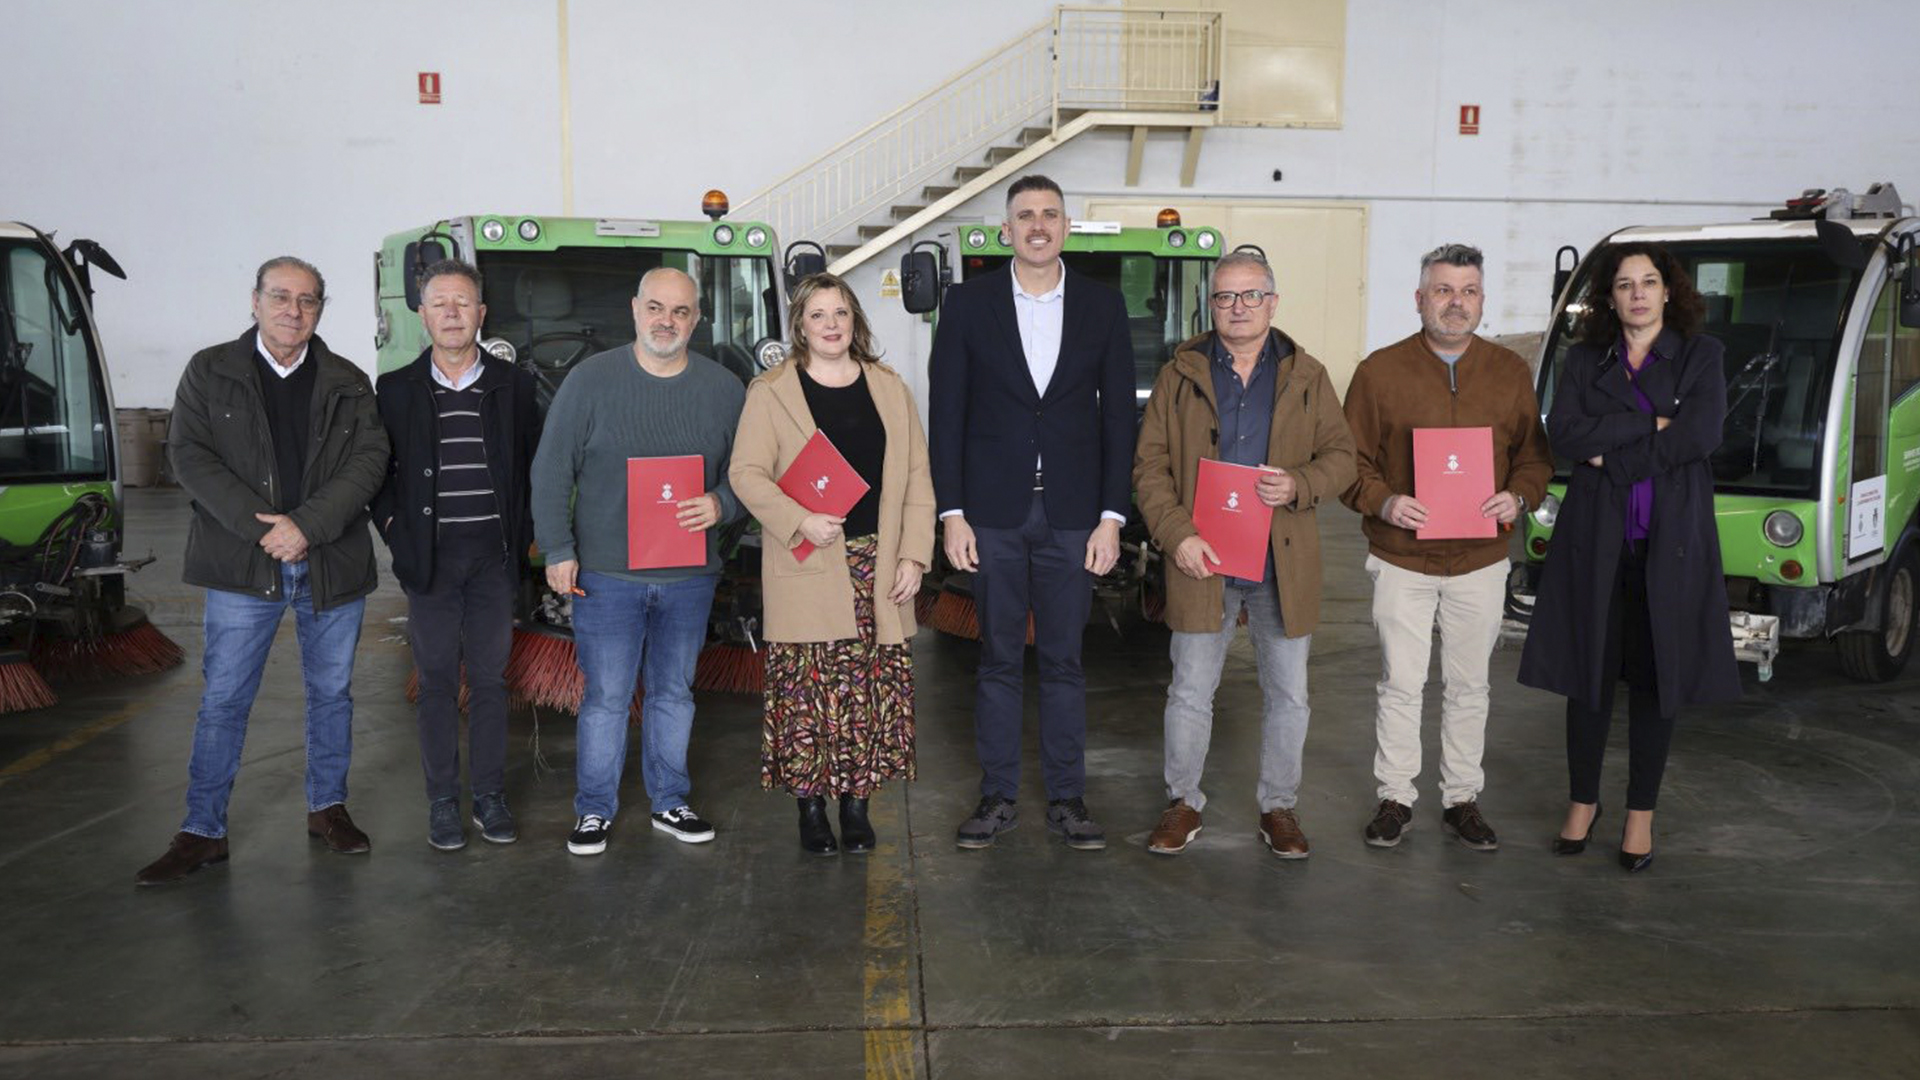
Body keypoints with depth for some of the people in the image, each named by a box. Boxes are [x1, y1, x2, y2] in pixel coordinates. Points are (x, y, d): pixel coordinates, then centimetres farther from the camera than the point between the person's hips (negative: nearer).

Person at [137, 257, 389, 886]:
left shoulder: (348, 384, 7)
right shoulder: (209, 372, 4)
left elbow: (369, 460, -3)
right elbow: (189, 455, -4)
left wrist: (307, 525, -16)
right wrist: (261, 526, -15)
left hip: (332, 563, 2)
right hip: (242, 566, -1)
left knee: (332, 692, 11)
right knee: (223, 699, 2)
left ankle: (328, 808, 26)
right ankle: (203, 831, 12)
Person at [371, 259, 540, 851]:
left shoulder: (513, 385, 5)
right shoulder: (396, 389, 4)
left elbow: (535, 464, 10)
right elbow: (376, 470, 9)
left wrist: (522, 531, 1)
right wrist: (394, 526, -3)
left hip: (494, 556, 0)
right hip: (430, 556, 0)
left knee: (490, 678, 7)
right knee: (437, 680, 5)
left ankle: (490, 796, 16)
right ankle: (442, 801, 14)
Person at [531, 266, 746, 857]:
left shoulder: (724, 388, 4)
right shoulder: (591, 380, -3)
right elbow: (551, 471, -1)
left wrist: (722, 505, -11)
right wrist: (558, 550, -6)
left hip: (689, 575, 3)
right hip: (605, 573, -2)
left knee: (674, 693, 14)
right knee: (606, 698, 2)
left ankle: (670, 802, 27)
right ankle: (595, 809, 17)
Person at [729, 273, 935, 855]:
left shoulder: (890, 389, 12)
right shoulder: (771, 391, 4)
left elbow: (916, 479, 11)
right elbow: (746, 473, -3)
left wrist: (913, 556, 2)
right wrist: (802, 522, -17)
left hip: (877, 564, 3)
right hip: (808, 567, -2)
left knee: (873, 688, 3)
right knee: (807, 688, -2)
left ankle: (856, 804, 16)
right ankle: (811, 807, 12)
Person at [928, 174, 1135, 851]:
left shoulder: (1103, 306, 6)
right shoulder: (969, 302, 3)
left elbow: (1118, 416, 4)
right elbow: (946, 413, 2)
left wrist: (1111, 516, -2)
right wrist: (952, 513, -5)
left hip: (1072, 515, 1)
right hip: (992, 514, 0)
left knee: (1064, 661, 7)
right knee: (998, 660, 7)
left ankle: (1066, 798, 18)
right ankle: (997, 796, 18)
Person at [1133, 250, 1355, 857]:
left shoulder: (1307, 377, 7)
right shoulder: (1180, 375, 4)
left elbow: (1341, 456, 8)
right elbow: (1150, 465, 1)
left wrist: (1300, 485, -14)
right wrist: (1176, 534, -12)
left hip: (1284, 566, 1)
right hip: (1202, 560, -1)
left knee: (1287, 694, 10)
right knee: (1191, 692, 7)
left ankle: (1278, 806, 27)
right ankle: (1183, 802, 24)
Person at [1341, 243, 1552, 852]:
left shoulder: (1510, 373, 7)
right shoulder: (1380, 371, -1)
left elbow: (1535, 454, 11)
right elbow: (1351, 459, 1)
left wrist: (1519, 496, -9)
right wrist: (1382, 501, -17)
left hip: (1480, 561, 2)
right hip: (1401, 559, -2)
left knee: (1469, 688, 11)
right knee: (1400, 686, 4)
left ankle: (1462, 800, 24)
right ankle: (1395, 798, 18)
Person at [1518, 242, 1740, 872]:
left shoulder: (1701, 357, 4)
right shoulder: (1585, 360, 8)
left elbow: (1700, 436, -12)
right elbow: (1565, 435, -8)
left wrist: (1610, 456, -11)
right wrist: (1651, 424, -13)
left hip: (1671, 540, -1)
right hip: (1595, 537, 1)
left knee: (1656, 677, 5)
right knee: (1589, 673, 6)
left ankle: (1641, 814, 18)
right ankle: (1582, 803, 20)